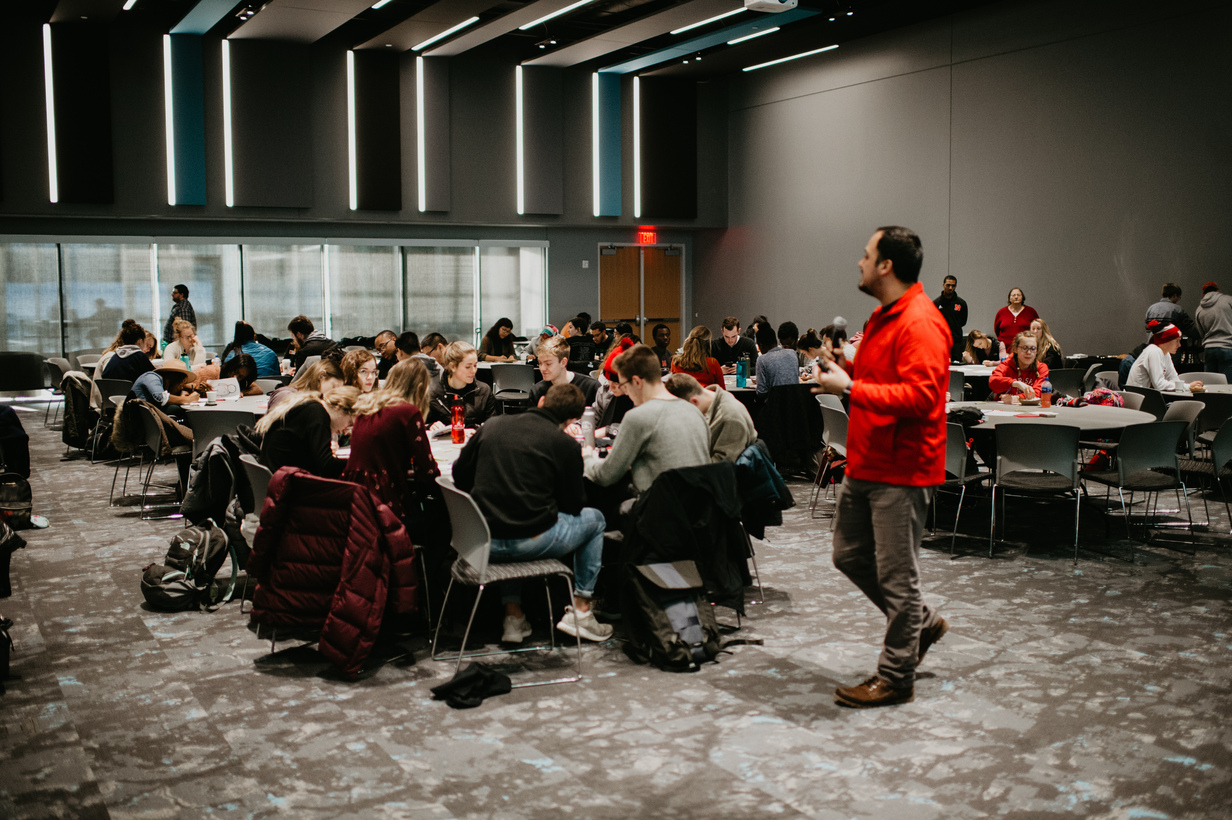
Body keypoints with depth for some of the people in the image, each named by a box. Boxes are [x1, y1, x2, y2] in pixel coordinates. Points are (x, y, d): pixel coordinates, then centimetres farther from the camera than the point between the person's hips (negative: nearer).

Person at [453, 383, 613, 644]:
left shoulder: (493, 425, 6)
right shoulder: (565, 444, -5)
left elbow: (460, 474, 14)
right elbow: (573, 505, 3)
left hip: (483, 543, 4)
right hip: (530, 541, -4)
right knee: (594, 519, 23)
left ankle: (513, 615, 34)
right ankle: (580, 611, 22)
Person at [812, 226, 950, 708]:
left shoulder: (920, 323, -18)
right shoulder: (884, 317, 16)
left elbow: (919, 396, -28)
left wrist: (851, 387, -24)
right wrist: (843, 374, 10)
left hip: (900, 471, -10)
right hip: (865, 465, 10)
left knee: (895, 574, 0)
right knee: (850, 556, 17)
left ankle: (896, 678, 13)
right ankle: (922, 623, 34)